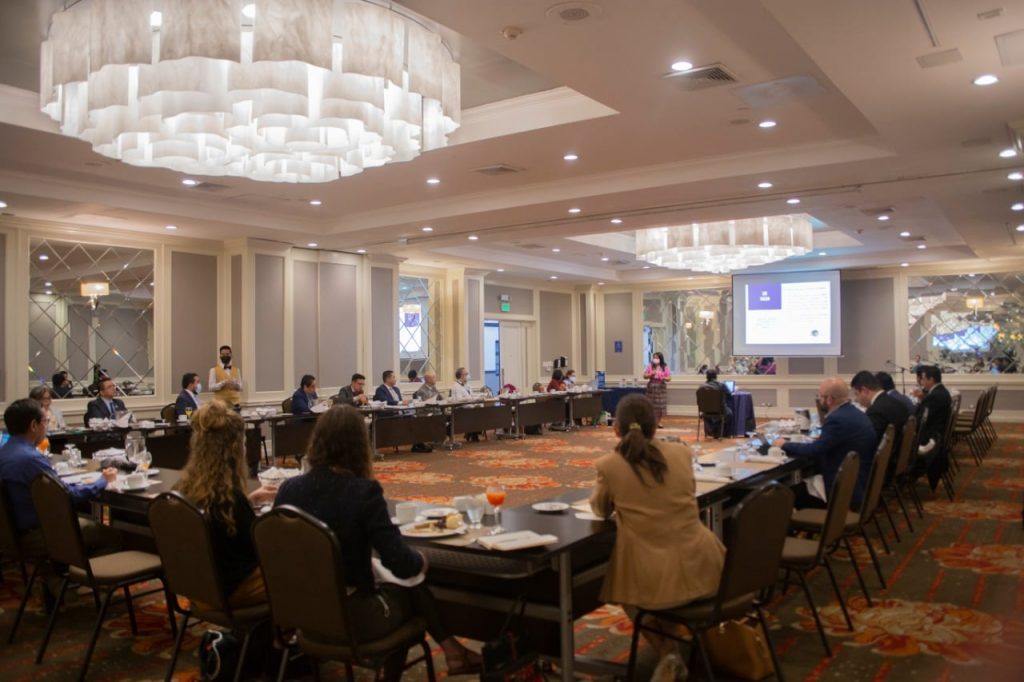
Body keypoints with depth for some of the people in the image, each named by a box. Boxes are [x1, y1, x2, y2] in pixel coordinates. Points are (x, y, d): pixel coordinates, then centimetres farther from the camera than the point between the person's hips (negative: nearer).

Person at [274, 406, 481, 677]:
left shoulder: (288, 489, -7)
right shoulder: (363, 492, -22)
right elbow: (402, 565, -23)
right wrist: (422, 561, 0)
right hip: (351, 615, -5)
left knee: (406, 588, 26)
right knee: (413, 591, 26)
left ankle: (452, 651, 32)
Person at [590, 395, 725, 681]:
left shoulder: (608, 465, -8)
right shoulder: (682, 452, 1)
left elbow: (600, 510, 11)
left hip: (651, 578, -3)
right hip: (700, 567, 4)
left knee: (623, 583, 30)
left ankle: (666, 654, 14)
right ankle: (670, 644, 32)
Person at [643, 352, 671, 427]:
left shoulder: (665, 367, 1)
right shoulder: (650, 366, 2)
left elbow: (669, 378, 0)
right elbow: (644, 376, 1)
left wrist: (664, 378, -21)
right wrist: (651, 374, -16)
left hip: (661, 387, 0)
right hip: (651, 387, 0)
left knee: (661, 405, -1)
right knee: (651, 405, -2)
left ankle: (659, 422, 9)